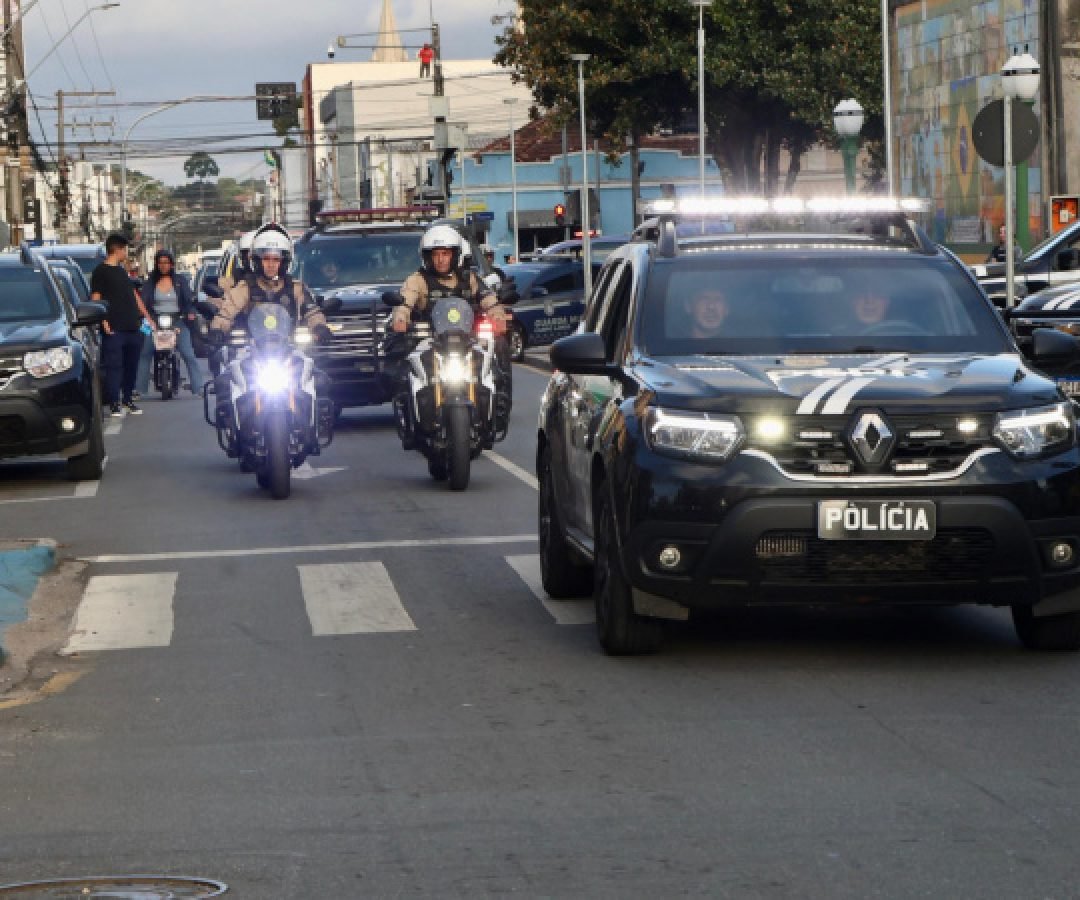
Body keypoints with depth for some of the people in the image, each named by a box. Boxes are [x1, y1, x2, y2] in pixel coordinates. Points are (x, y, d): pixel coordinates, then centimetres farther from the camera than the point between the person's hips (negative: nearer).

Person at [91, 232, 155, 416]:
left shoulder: (122, 271, 21)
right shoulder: (101, 271, -2)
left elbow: (134, 294, 26)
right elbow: (96, 298, -8)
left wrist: (146, 316, 22)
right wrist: (104, 321, -17)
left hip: (132, 326, 8)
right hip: (114, 329, -7)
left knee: (131, 365, 10)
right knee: (114, 365, -7)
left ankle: (128, 398, 20)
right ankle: (114, 403, -6)